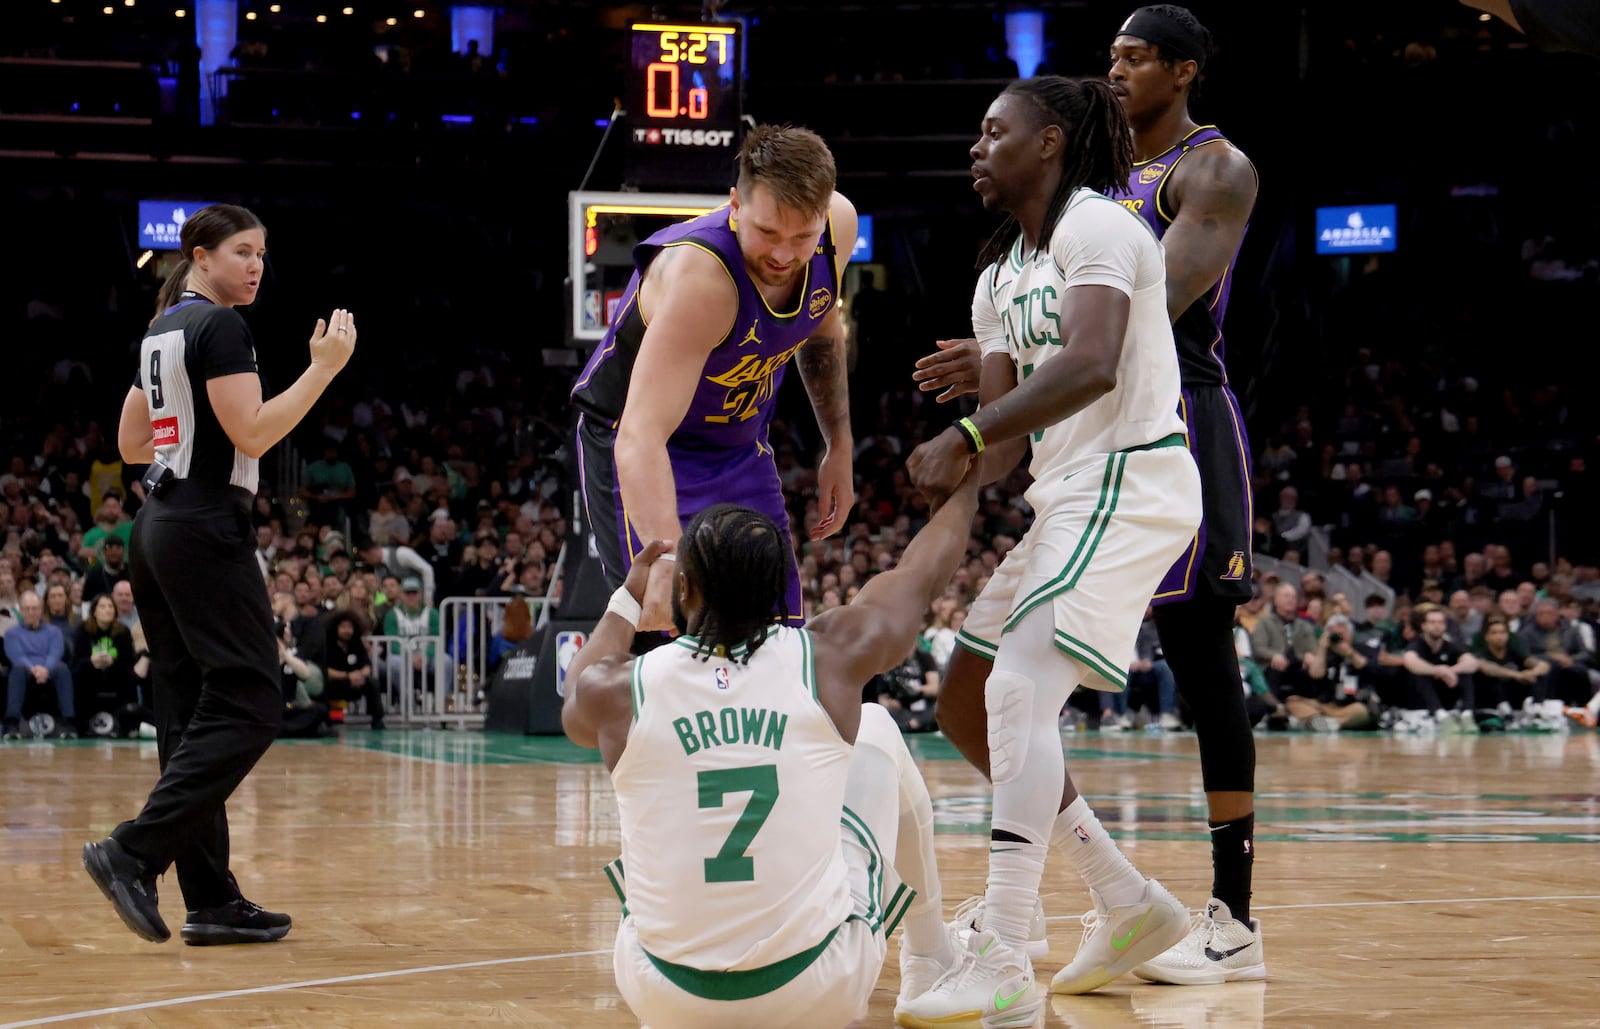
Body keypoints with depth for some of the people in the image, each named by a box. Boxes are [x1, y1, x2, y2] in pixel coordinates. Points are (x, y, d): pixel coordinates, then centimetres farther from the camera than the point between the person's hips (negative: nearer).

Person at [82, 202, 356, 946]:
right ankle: (133, 852, -16)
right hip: (207, 530, -10)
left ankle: (210, 899, 9)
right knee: (248, 705, -9)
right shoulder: (220, 327, -12)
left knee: (191, 712, 8)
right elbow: (252, 434, -19)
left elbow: (130, 445, 20)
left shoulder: (162, 329, 16)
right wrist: (324, 367, -15)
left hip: (158, 524, 10)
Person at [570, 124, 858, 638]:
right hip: (647, 456, -7)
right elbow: (641, 436, -47)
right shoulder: (697, 277, -38)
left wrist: (839, 446, 11)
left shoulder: (838, 224, -16)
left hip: (742, 452, 7)